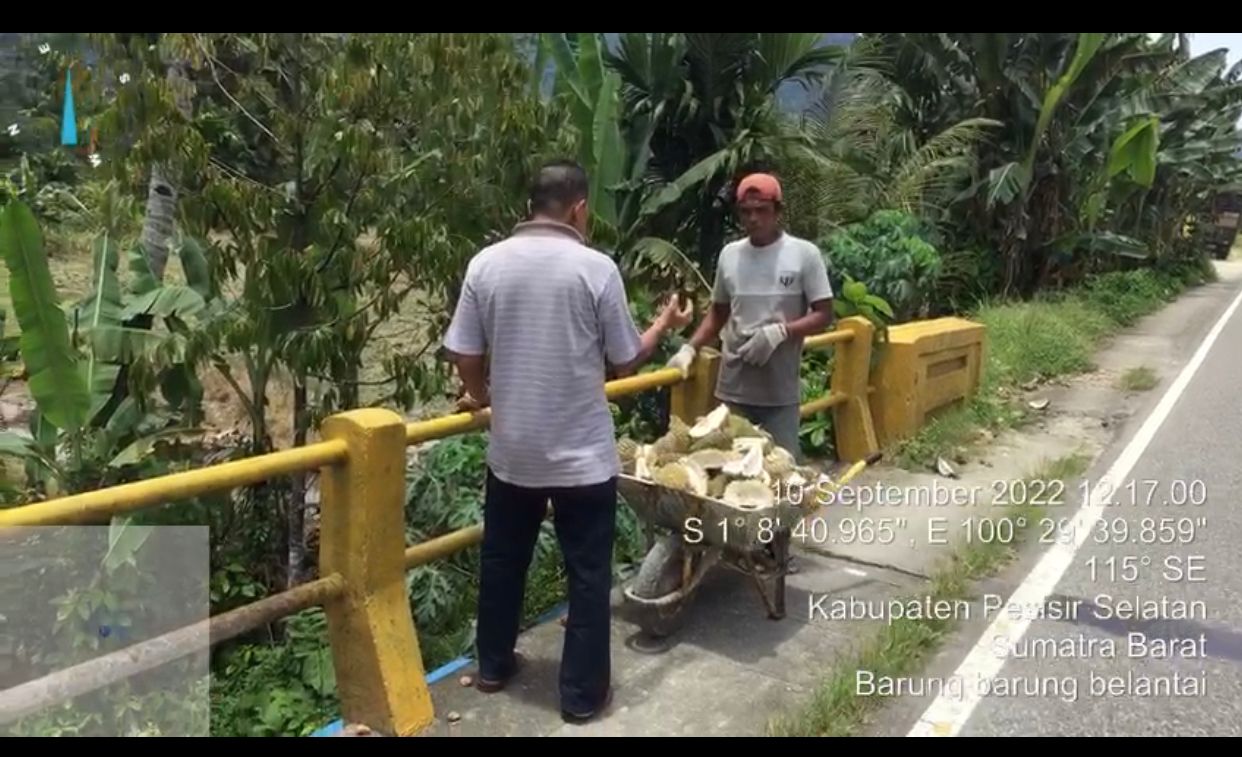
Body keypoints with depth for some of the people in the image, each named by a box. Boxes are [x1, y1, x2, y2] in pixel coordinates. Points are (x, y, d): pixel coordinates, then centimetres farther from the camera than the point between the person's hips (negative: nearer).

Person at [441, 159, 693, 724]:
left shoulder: (486, 263, -4)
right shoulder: (596, 268, -12)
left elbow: (463, 356, -1)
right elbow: (625, 362, -4)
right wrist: (665, 324, 14)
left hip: (511, 450, 4)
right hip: (583, 454, -3)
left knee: (502, 560, 20)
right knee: (587, 573, 10)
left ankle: (493, 666, 36)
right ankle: (583, 692, 21)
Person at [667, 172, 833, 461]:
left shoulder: (804, 254, -4)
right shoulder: (729, 254, 6)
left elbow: (823, 315, -3)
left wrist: (781, 331, -19)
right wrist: (690, 348, 2)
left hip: (780, 391, -3)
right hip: (733, 388, 3)